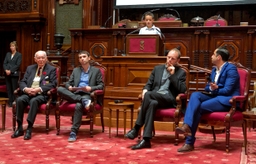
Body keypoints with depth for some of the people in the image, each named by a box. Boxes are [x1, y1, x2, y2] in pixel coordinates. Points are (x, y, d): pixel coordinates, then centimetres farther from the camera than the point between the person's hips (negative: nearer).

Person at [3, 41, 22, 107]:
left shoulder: (19, 55, 0)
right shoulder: (8, 54, 14)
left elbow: (18, 65, -8)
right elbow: (4, 63, 9)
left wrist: (10, 71, -15)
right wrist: (6, 70, -9)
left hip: (14, 74, -4)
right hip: (7, 74, 4)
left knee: (14, 88, -3)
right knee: (9, 88, 5)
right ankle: (10, 101, 11)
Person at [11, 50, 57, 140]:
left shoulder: (51, 69, 5)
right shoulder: (30, 68, 19)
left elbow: (53, 84, -7)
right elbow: (22, 82, 13)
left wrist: (39, 89, -18)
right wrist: (26, 89, -11)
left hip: (42, 94, -4)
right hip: (28, 93, 4)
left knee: (34, 101, -36)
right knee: (19, 100, -28)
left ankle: (29, 129, -33)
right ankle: (19, 128, -22)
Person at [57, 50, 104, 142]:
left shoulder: (96, 70, 11)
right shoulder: (75, 70, 22)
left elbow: (101, 85, 5)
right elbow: (68, 83, 17)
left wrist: (90, 88, -14)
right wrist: (69, 87, -8)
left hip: (87, 95, -4)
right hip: (75, 94, 4)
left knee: (78, 105, -38)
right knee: (59, 89, -25)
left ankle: (73, 132, -34)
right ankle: (83, 101, -32)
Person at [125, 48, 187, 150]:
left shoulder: (181, 73, 14)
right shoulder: (157, 68, 23)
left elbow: (182, 90, 0)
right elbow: (149, 84, 18)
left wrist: (172, 74, -4)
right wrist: (145, 90, -6)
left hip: (169, 100, -3)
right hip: (154, 98, 3)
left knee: (148, 95, -32)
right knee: (152, 103, -36)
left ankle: (136, 128, -26)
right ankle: (146, 140, -40)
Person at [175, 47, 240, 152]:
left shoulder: (231, 69, -9)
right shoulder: (214, 70, 19)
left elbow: (227, 90, -15)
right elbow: (208, 87, 14)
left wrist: (215, 89, -15)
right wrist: (211, 88, -7)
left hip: (227, 100, -8)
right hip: (215, 97, 8)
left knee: (198, 107, -25)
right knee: (195, 95, -20)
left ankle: (189, 142, -20)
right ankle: (187, 125, -39)